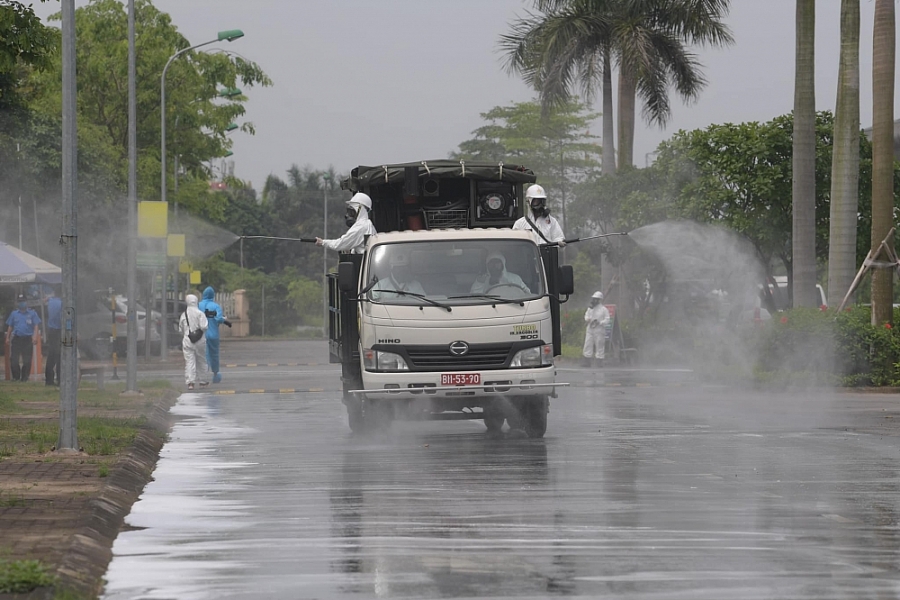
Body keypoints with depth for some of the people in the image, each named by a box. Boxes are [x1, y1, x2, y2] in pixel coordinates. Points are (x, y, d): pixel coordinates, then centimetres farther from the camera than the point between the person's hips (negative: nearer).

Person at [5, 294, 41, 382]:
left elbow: (36, 326, 3)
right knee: (13, 359, -5)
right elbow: (10, 326, 17)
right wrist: (7, 337, 12)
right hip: (16, 338, 2)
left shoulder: (32, 313, 6)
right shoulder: (14, 314, 13)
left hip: (28, 339, -2)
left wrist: (35, 336, -10)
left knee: (27, 360, -1)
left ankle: (24, 377, 9)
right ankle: (16, 376, 6)